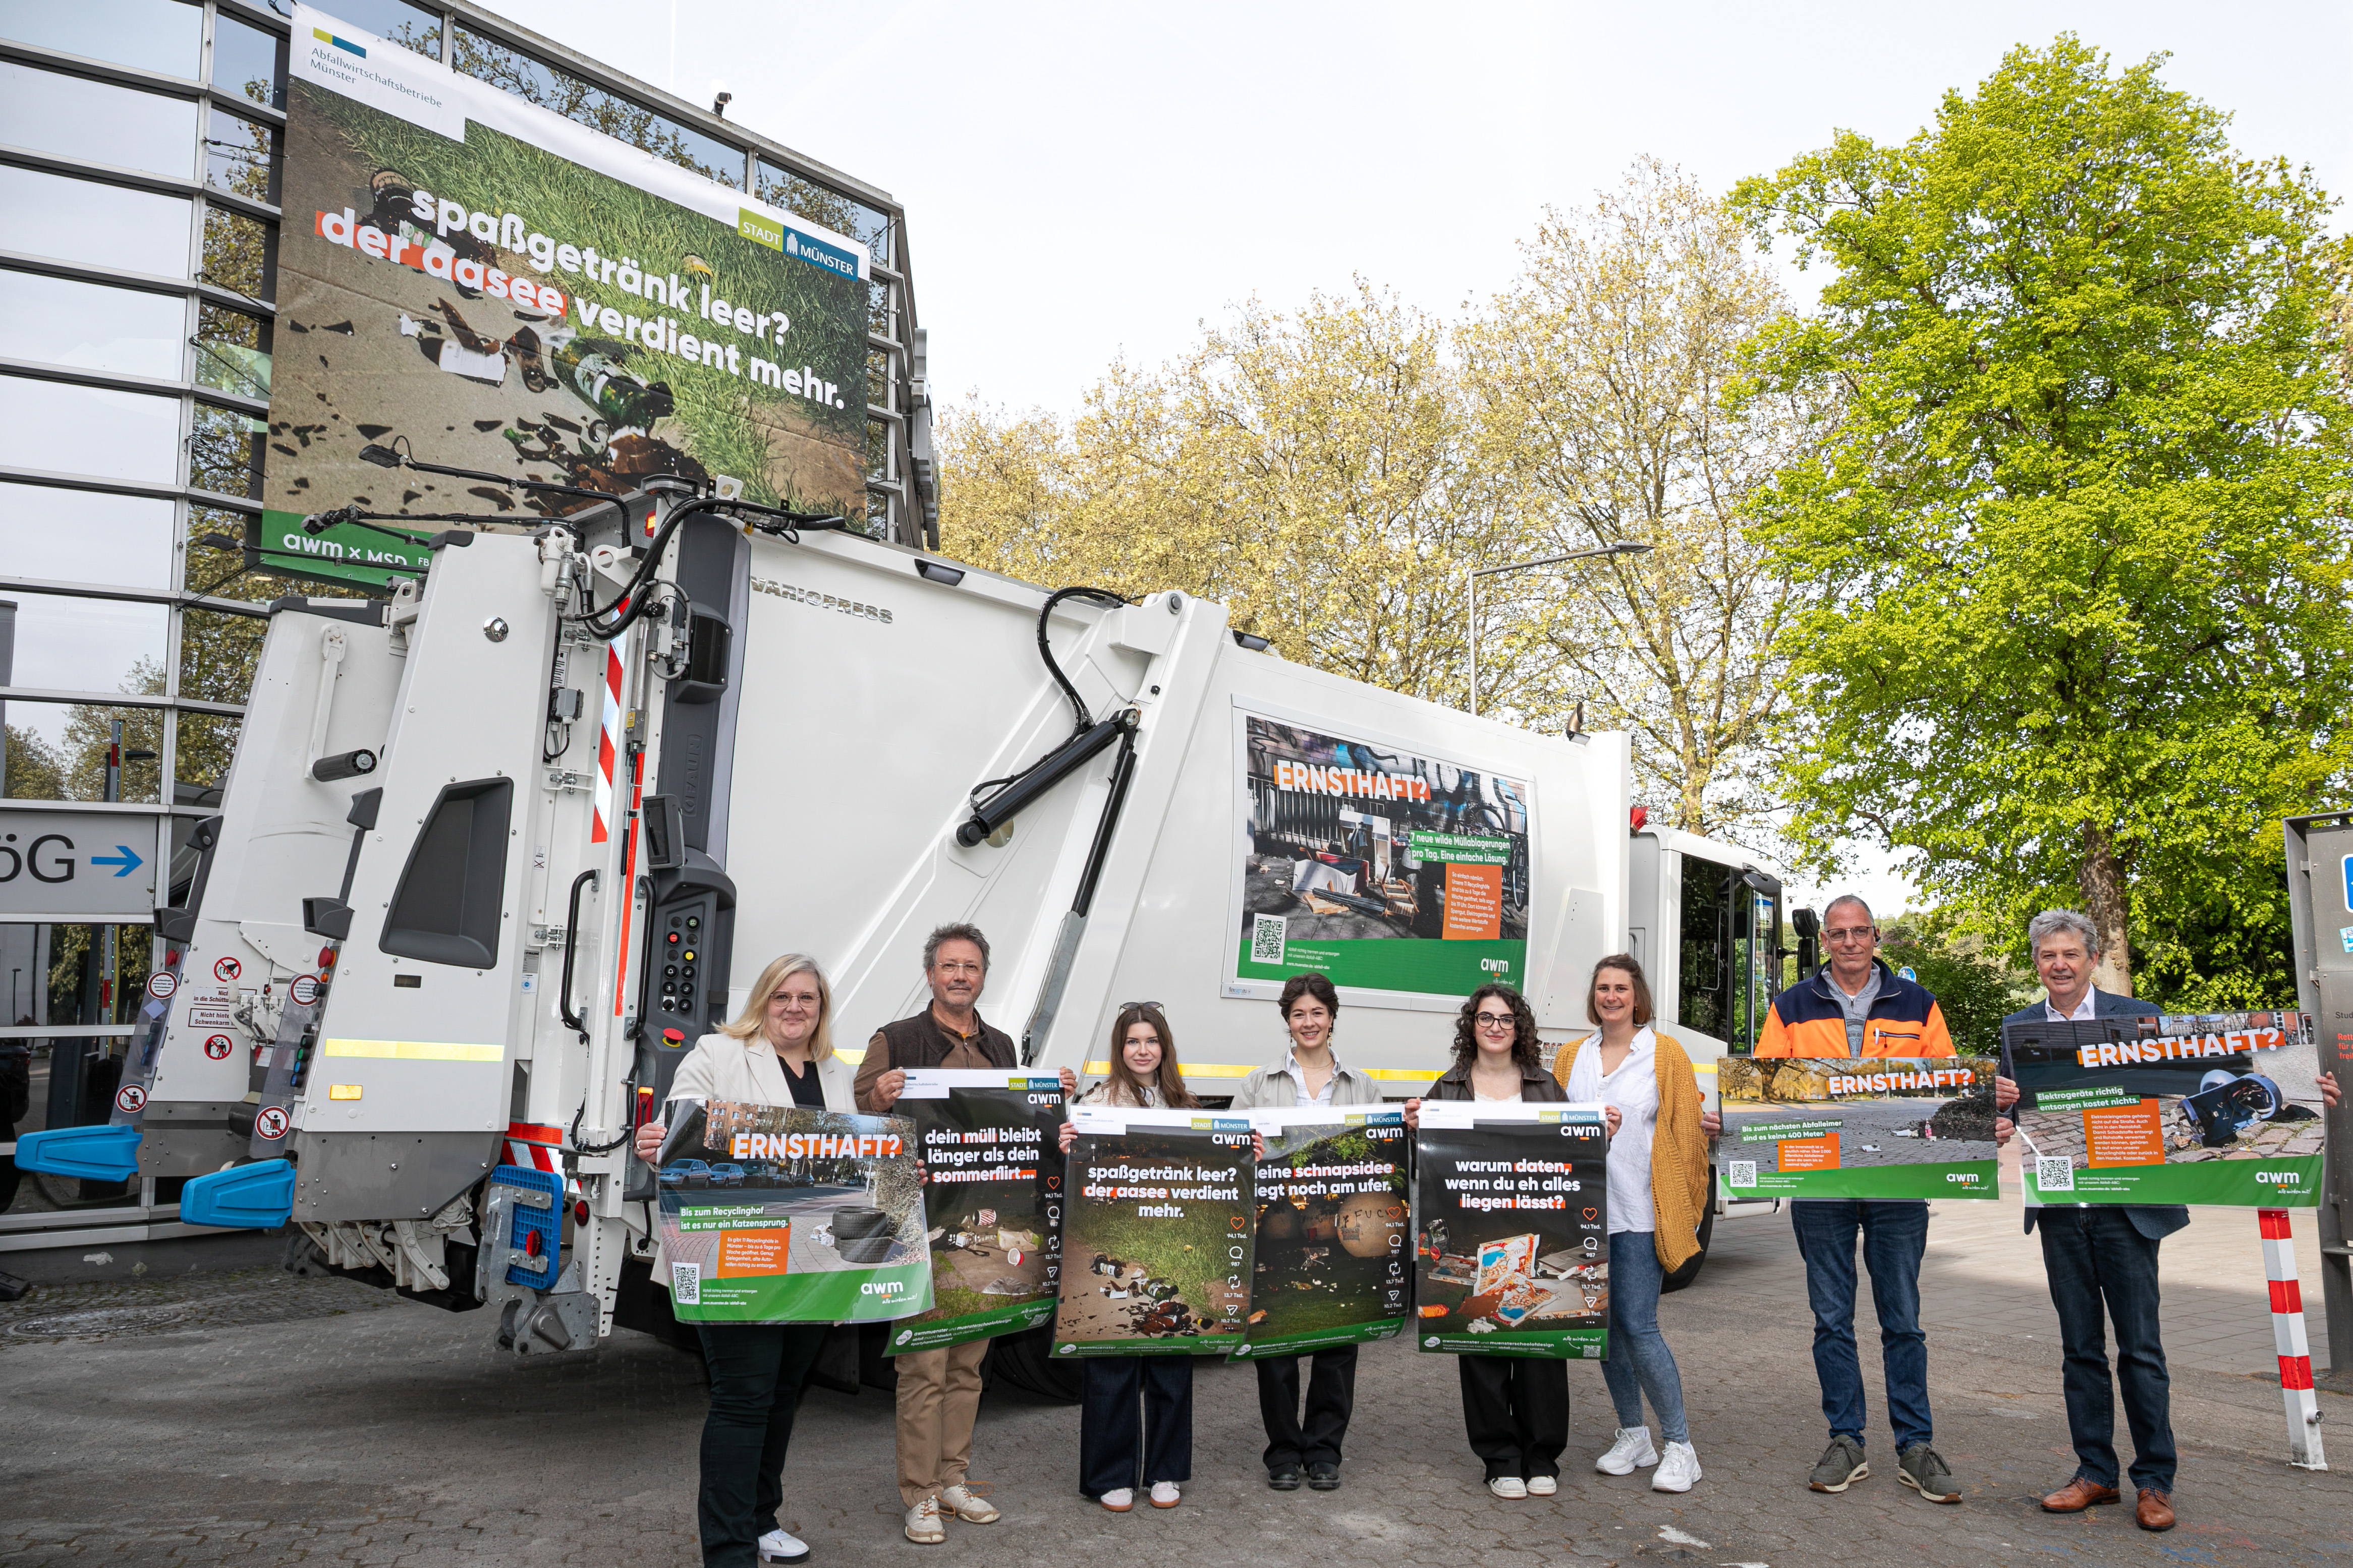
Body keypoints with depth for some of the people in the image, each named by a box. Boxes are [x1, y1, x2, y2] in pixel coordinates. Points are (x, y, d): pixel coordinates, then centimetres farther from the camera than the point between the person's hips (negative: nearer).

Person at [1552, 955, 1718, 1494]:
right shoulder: (1571, 1057, 13)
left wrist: (1686, 1197, -3)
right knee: (1607, 1324, 9)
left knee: (1638, 1326, -9)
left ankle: (1679, 1446, 5)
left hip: (1641, 1214, -4)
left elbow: (1686, 1131, 0)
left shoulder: (1666, 1053, 1)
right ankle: (1632, 1436, 24)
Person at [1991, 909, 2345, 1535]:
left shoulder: (2137, 1016, 0)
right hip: (2059, 1211, 2)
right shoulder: (2018, 1028, 6)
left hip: (2125, 1207, -2)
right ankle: (2095, 1472, 20)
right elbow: (2008, 1116, 6)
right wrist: (2001, 1108, -18)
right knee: (2080, 1348, 10)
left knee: (2141, 1348, 2)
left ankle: (2154, 1481, 14)